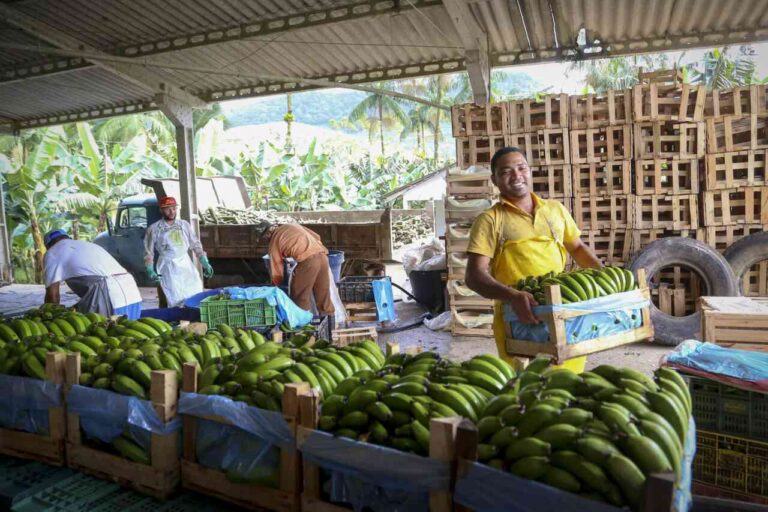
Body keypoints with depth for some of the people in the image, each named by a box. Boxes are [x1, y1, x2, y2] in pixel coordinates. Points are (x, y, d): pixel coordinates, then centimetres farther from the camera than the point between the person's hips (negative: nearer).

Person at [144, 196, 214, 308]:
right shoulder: (154, 229, -2)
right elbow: (148, 252, 1)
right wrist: (150, 271, -8)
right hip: (167, 268, -3)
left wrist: (205, 263, 3)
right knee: (173, 301, -2)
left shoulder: (184, 225, 6)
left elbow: (196, 245, 9)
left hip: (186, 265, 3)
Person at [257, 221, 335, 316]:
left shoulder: (274, 242, 11)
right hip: (322, 255, 7)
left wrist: (274, 285, 28)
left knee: (299, 295, 9)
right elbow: (316, 236, 26)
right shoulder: (292, 226, 27)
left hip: (308, 260, -7)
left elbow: (276, 270, 14)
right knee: (323, 293, 16)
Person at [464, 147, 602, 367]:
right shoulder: (490, 220, -5)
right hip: (517, 320, -4)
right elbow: (474, 276, -13)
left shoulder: (556, 209, 11)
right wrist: (512, 296, -28)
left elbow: (577, 247, 24)